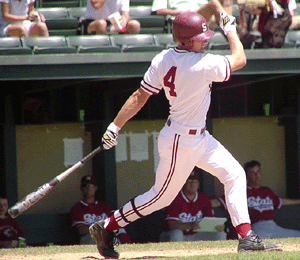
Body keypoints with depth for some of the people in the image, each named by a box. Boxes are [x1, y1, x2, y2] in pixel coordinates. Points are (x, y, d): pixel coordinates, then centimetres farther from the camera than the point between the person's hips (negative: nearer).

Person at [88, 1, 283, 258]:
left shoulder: (162, 60, -6)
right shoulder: (204, 65, -27)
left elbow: (139, 97, -6)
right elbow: (239, 59, -12)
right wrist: (230, 27, 0)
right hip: (181, 142, -9)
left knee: (235, 174, 7)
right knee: (162, 197, 7)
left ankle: (247, 237, 6)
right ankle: (106, 228, 20)